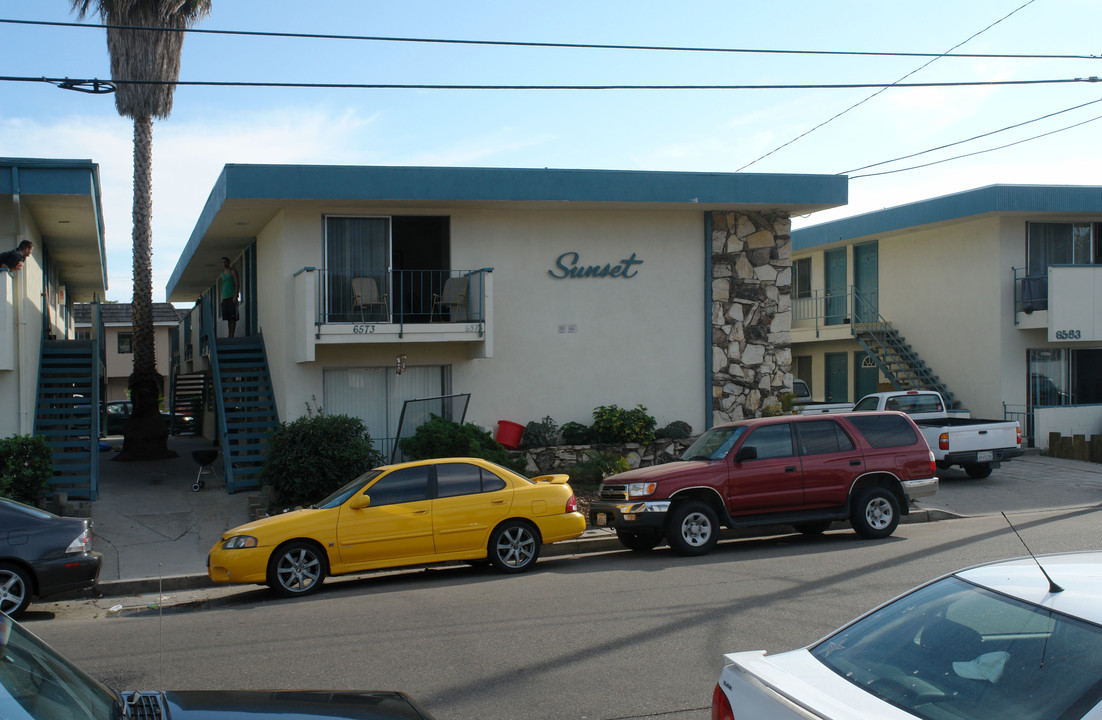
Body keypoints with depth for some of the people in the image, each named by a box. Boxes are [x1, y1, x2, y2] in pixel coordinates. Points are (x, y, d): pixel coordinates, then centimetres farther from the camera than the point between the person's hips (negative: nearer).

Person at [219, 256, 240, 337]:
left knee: (233, 317, -10)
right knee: (228, 318, 3)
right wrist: (221, 299, 18)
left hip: (232, 297, -7)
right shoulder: (223, 273, 22)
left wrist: (235, 295, -17)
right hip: (225, 297, 7)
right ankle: (229, 336, 2)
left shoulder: (232, 271, 1)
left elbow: (237, 284, -6)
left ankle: (232, 336, -14)